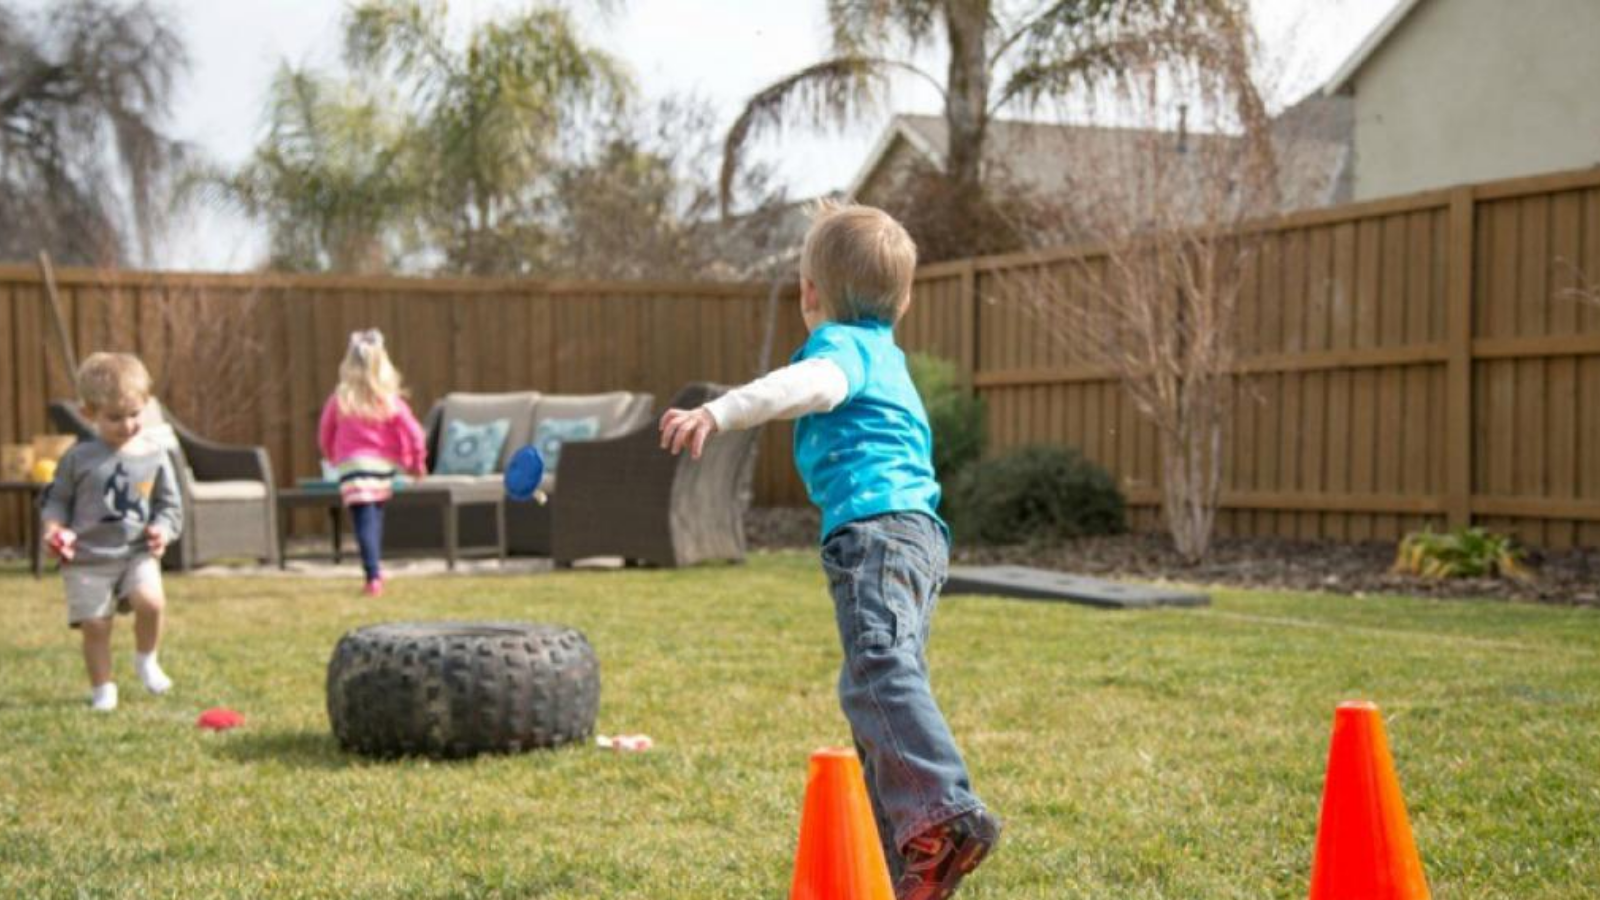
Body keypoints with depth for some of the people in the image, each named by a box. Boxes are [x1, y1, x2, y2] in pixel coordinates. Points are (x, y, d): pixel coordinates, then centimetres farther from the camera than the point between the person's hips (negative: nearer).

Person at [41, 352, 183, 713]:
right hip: (87, 558, 0)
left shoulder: (154, 456, 3)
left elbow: (170, 504, 11)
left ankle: (146, 659, 5)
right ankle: (102, 689, 18)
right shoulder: (79, 458, -1)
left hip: (138, 553, 0)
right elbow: (56, 499, 9)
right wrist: (54, 526, -10)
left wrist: (163, 530, -8)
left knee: (151, 601, -24)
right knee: (94, 625, -3)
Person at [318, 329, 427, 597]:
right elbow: (415, 434, -5)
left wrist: (333, 458, 29)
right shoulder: (390, 400, -2)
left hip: (353, 465, -2)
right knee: (375, 517, 22)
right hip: (384, 466, 3)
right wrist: (416, 463, 11)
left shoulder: (340, 399, -2)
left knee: (364, 522, -8)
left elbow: (325, 436, 9)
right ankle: (375, 569, 32)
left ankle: (373, 577, -22)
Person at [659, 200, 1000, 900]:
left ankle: (946, 812, -41)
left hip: (875, 528, -10)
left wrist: (721, 412, -36)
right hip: (917, 530, 10)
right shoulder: (885, 356, 29)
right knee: (878, 685, 14)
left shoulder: (844, 344, -1)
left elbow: (814, 383, -25)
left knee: (878, 671, -25)